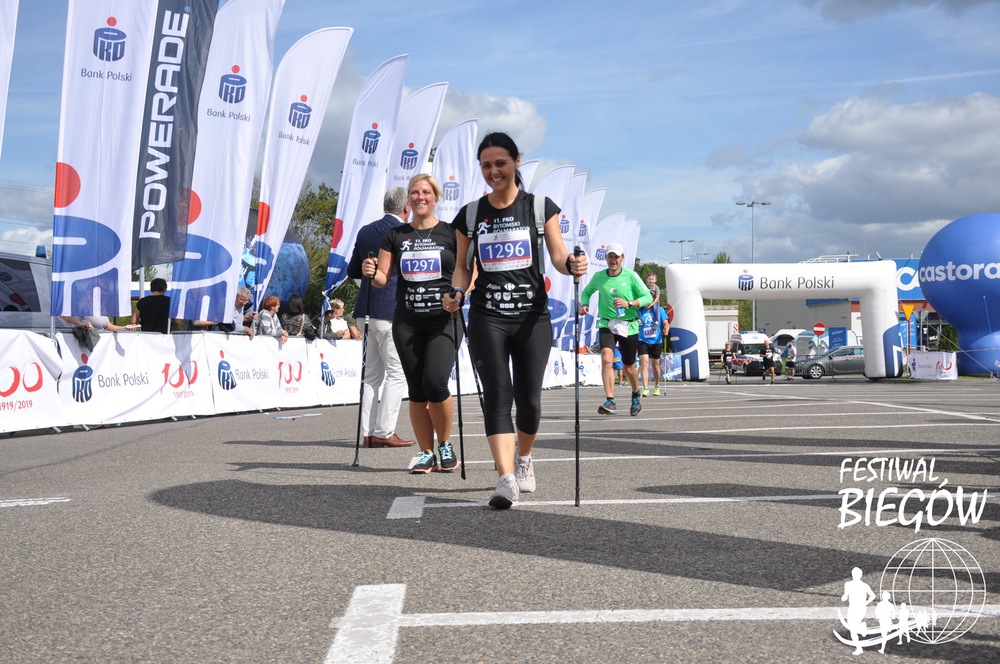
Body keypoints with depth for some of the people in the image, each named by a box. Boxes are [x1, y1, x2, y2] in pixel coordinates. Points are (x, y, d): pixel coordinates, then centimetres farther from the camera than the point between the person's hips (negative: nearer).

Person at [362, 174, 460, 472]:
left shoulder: (451, 233, 5)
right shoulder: (395, 235, 12)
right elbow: (383, 279, 10)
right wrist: (371, 273, -12)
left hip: (443, 320, -3)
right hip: (407, 322, 3)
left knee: (435, 383, -16)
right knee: (416, 391, 3)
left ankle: (446, 444, 7)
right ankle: (427, 453, 14)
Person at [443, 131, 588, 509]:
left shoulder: (541, 207, 4)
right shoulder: (469, 215, 8)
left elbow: (557, 256, 0)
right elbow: (463, 266, 14)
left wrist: (571, 264, -22)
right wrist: (457, 292, -5)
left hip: (533, 317, 0)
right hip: (487, 318, 0)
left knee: (529, 399, 5)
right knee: (497, 394, -11)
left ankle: (524, 459, 32)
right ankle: (506, 479, -15)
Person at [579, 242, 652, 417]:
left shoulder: (631, 276, -5)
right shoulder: (598, 277, 1)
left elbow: (648, 297, -4)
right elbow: (586, 292, 19)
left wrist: (629, 303, -20)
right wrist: (584, 304, -2)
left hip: (629, 326, 0)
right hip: (606, 325, 1)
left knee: (629, 368, 11)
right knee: (606, 358, -25)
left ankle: (636, 396, 42)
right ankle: (610, 402, -28)